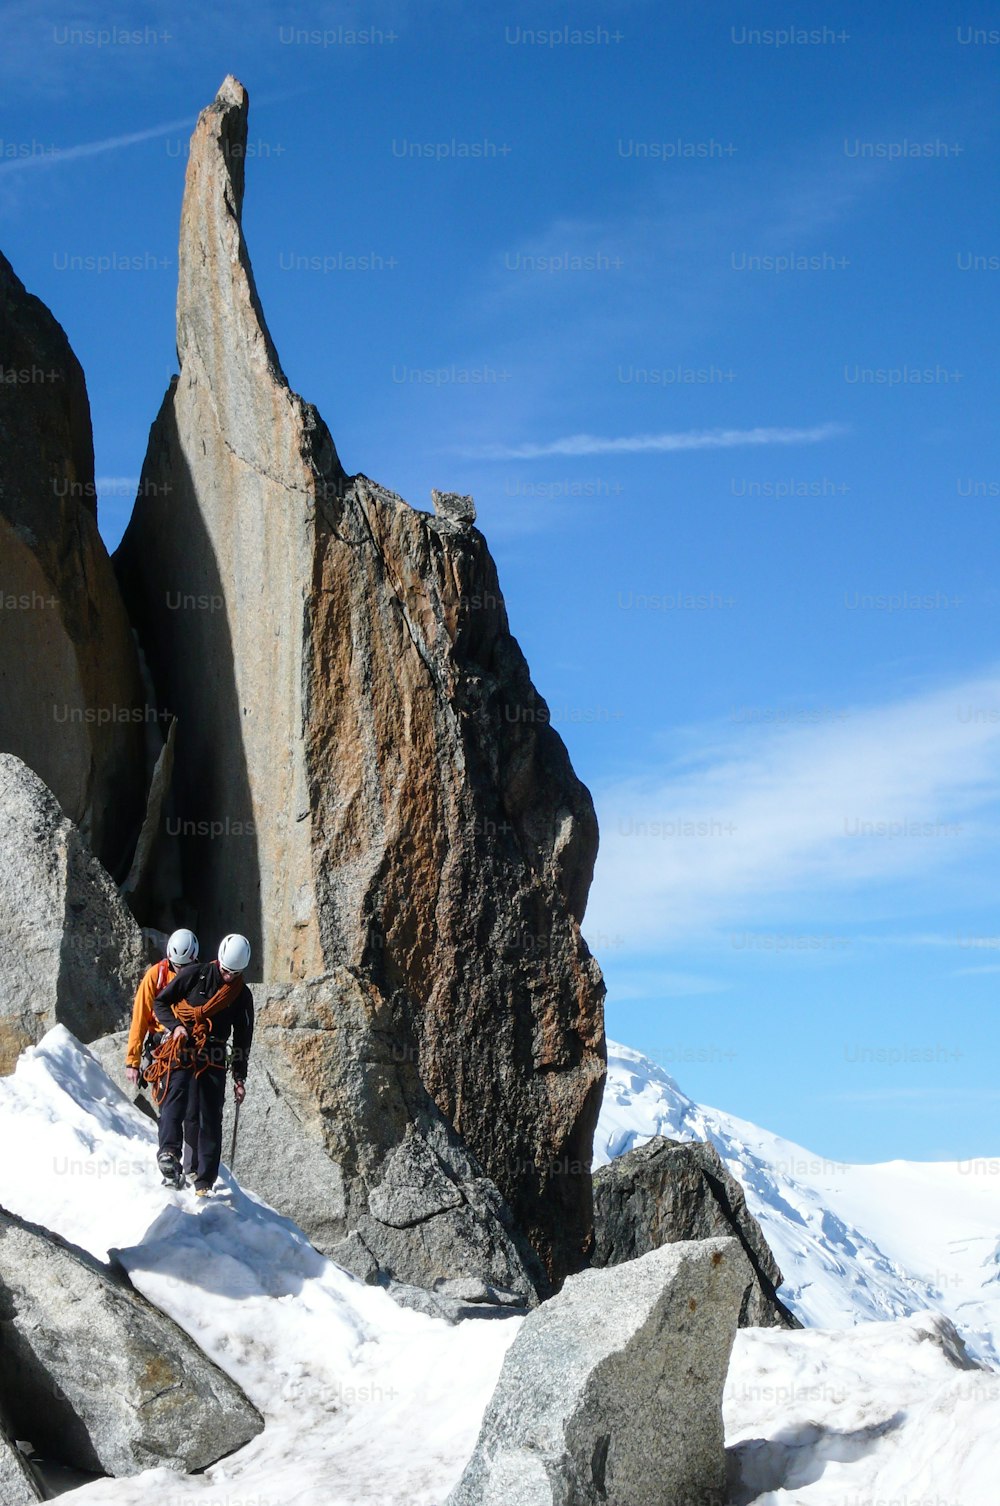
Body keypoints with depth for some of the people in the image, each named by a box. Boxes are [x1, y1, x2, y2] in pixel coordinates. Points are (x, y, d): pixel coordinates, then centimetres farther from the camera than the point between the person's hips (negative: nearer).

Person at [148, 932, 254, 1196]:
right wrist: (175, 1026, -14)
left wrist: (240, 1077, 12)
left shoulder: (242, 995, 9)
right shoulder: (195, 974, -2)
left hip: (213, 1060, 3)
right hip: (180, 1049, -3)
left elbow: (242, 1039, 16)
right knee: (175, 1097, -28)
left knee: (211, 1120, -1)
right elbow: (160, 1003, 3)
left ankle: (204, 1182, 2)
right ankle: (169, 1153, -45)